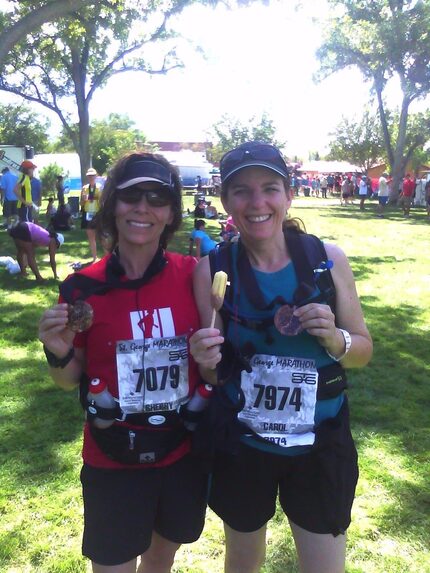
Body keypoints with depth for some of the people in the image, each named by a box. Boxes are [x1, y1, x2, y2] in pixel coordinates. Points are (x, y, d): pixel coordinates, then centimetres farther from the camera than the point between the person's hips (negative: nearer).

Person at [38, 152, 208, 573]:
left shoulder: (192, 275, -9)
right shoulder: (83, 287, -12)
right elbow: (70, 381, -1)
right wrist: (59, 353, -21)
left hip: (186, 453, 2)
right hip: (113, 462, -2)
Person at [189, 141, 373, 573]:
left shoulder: (328, 259, -10)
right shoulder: (212, 269, -12)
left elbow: (363, 351, 1)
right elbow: (215, 374, -4)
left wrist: (335, 339, -20)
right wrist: (207, 364, -26)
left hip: (319, 444, 1)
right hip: (239, 446, 0)